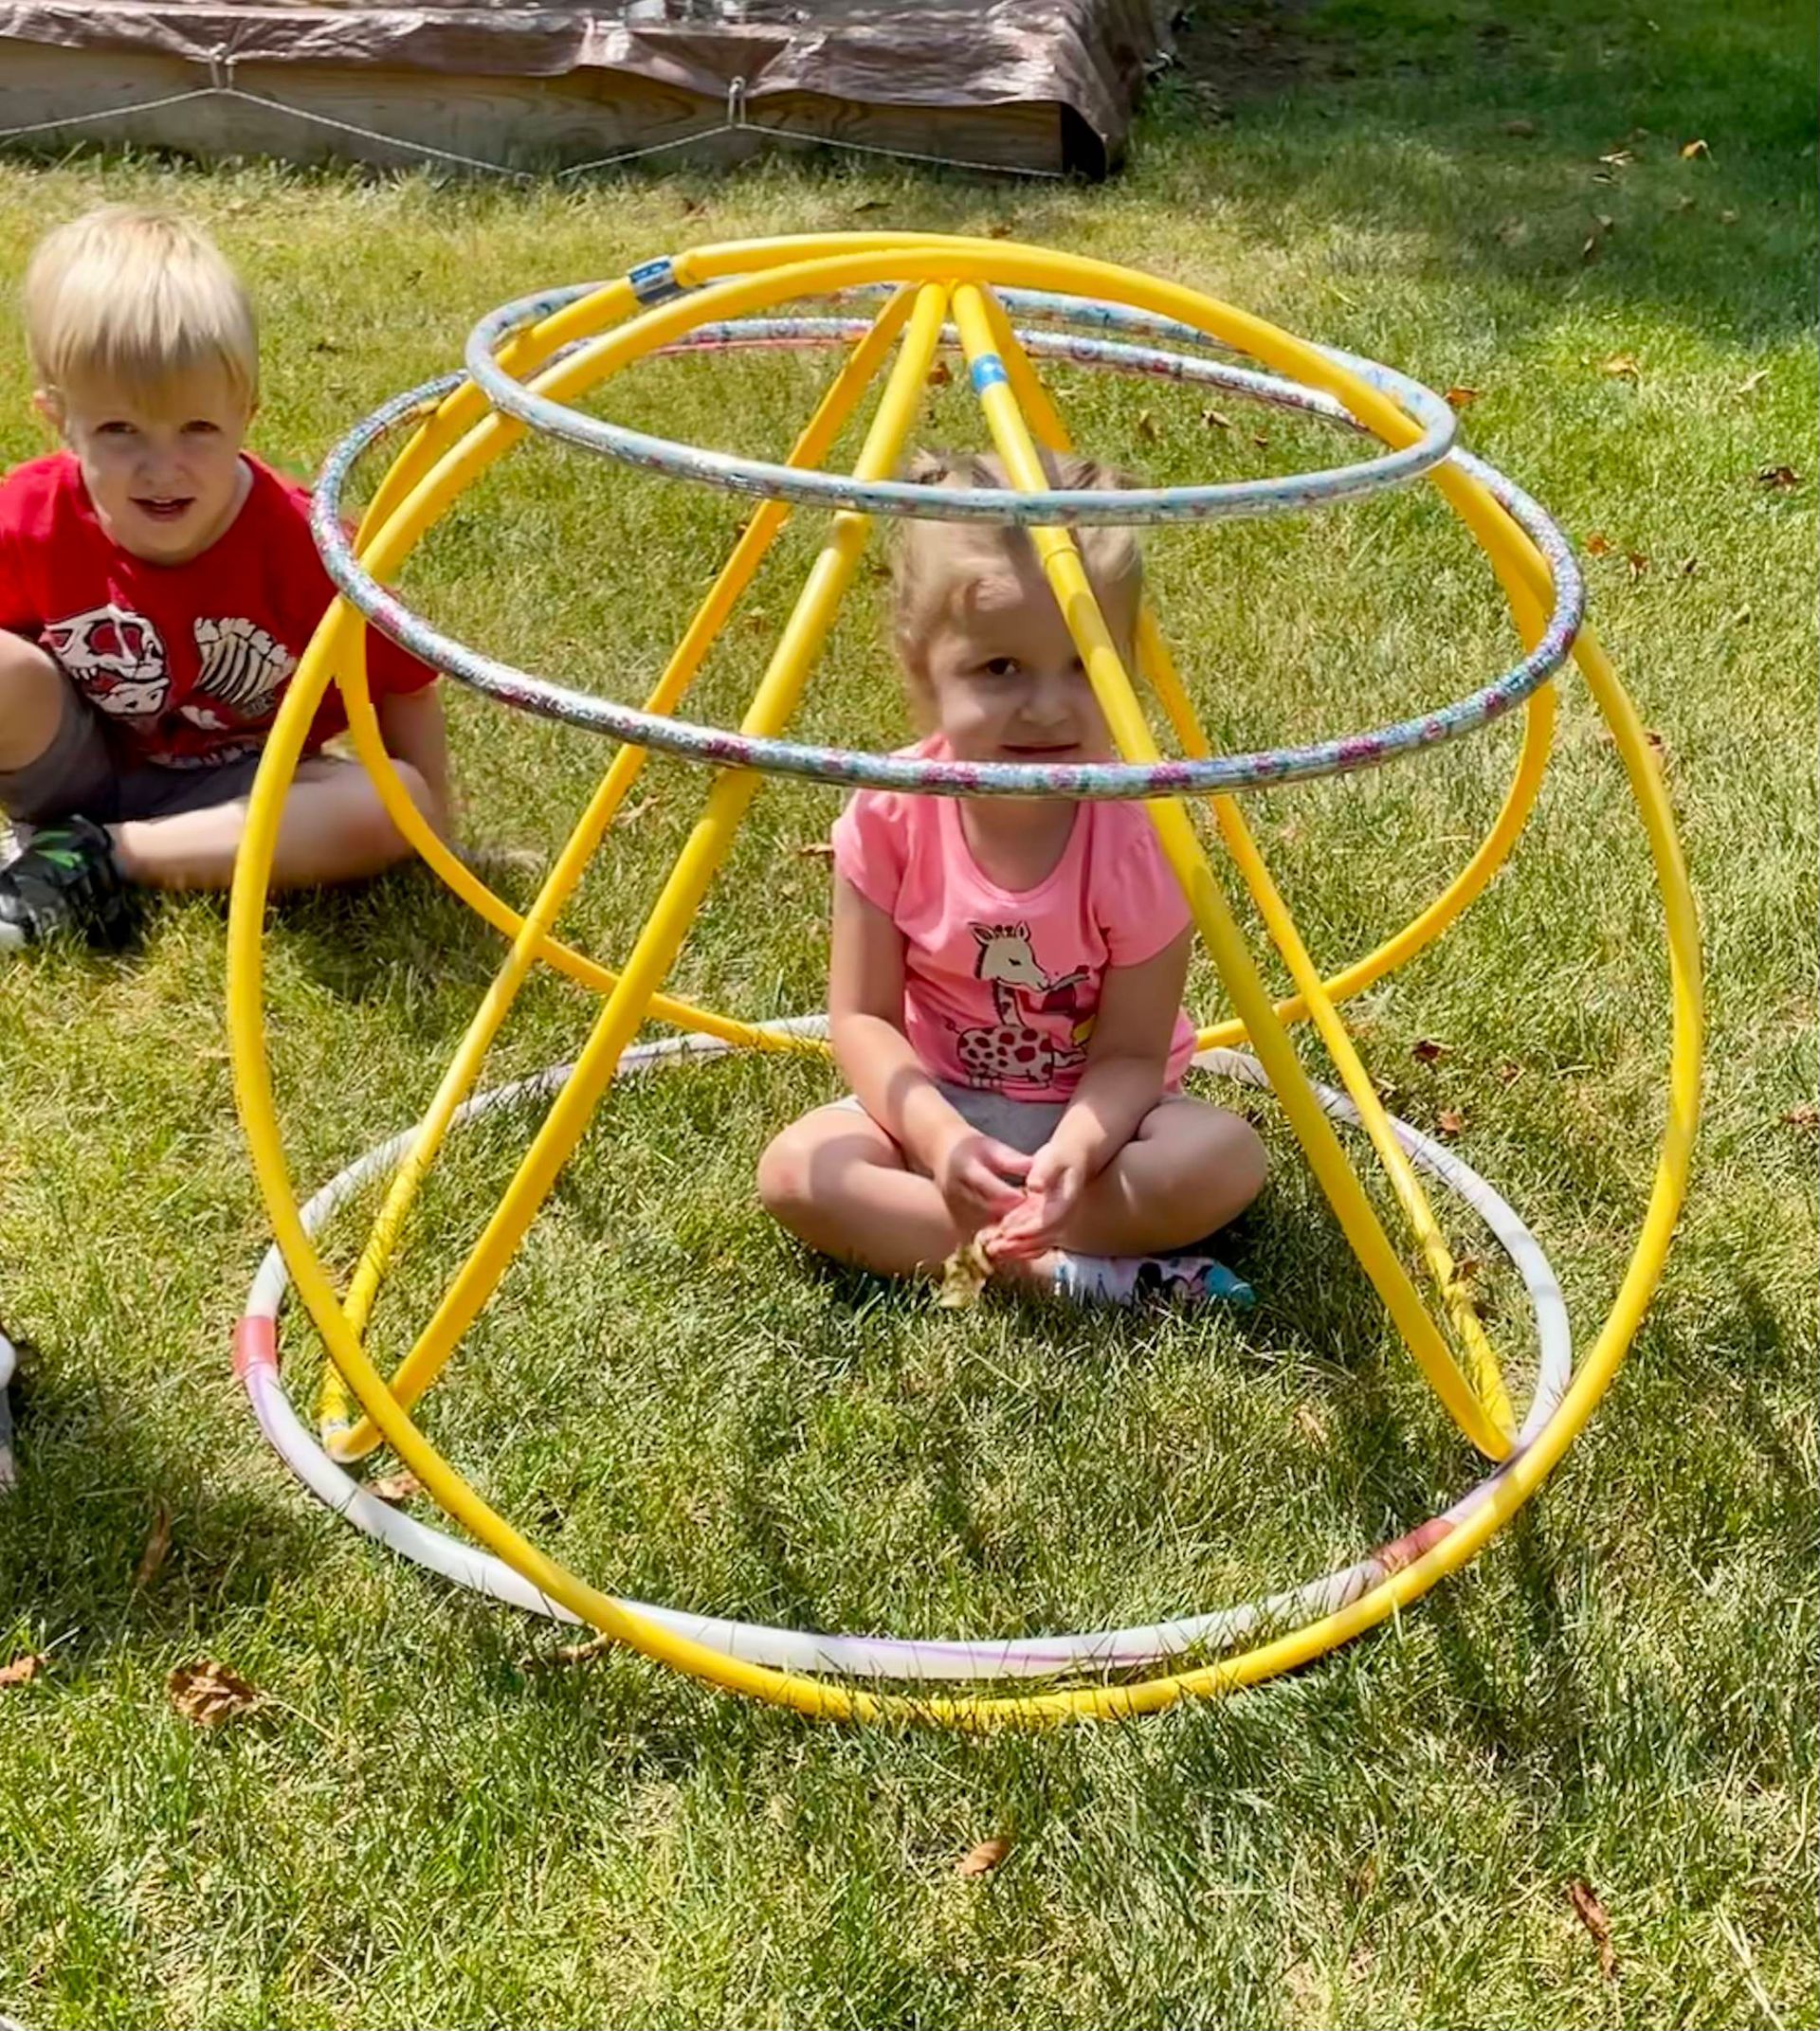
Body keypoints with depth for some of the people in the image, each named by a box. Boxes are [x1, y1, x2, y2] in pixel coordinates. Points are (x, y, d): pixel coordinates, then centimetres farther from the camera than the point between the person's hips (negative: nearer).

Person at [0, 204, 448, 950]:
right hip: (76, 772, -1)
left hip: (233, 792, 1)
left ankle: (100, 858, -21)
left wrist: (427, 814, -8)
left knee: (392, 807, -28)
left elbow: (403, 685, -12)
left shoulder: (301, 546, -24)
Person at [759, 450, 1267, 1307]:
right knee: (796, 1169, -25)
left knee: (1224, 1157, -29)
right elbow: (862, 1016, -11)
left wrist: (1071, 1156, -37)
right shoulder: (890, 814, -17)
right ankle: (1072, 1267, -25)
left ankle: (982, 1249, -22)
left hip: (1094, 1109, -1)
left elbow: (1131, 1053, -17)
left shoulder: (1137, 840, -22)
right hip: (935, 1103, 2)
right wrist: (939, 1136, -28)